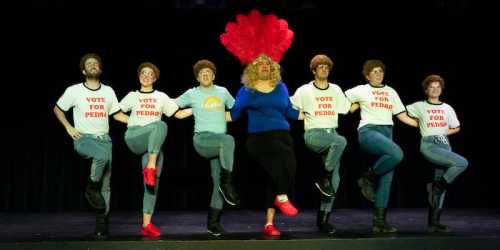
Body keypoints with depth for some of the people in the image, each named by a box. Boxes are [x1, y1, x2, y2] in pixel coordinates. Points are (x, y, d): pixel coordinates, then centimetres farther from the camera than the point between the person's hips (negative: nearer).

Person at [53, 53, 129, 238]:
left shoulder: (108, 91, 11)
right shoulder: (74, 90, 2)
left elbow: (117, 114, 19)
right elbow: (57, 109, 13)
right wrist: (69, 127, -1)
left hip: (104, 139, 4)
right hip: (83, 138, -4)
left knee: (106, 185, -3)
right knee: (103, 155, -36)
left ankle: (101, 224, 2)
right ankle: (91, 189, -13)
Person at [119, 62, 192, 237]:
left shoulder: (161, 97, 18)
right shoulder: (132, 96, 15)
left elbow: (178, 114, 16)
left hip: (154, 144, 2)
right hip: (134, 138, -2)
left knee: (153, 183, -8)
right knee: (160, 126, -33)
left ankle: (146, 224, -5)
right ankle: (150, 168, -36)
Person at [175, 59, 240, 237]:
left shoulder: (223, 92, 14)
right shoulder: (192, 94, 5)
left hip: (220, 144, 4)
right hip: (202, 139, -4)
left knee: (218, 181, -4)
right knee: (228, 140, -35)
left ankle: (213, 221, 4)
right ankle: (227, 183, -27)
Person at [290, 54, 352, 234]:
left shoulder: (335, 90, 13)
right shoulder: (305, 91, 2)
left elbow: (347, 108, 19)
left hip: (331, 133, 4)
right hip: (313, 134, -4)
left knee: (334, 180, -3)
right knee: (341, 141, -35)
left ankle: (323, 219, 5)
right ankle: (323, 179, -22)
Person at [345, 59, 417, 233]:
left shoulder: (391, 92, 20)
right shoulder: (361, 90, 7)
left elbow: (402, 116, 19)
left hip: (387, 133, 5)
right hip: (368, 131, -5)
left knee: (386, 179, -3)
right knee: (397, 154, -31)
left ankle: (379, 221, 2)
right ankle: (368, 179, -10)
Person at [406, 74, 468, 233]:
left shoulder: (447, 108, 16)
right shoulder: (419, 106, 6)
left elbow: (456, 128, 22)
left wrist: (442, 132, 7)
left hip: (444, 145, 5)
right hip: (428, 145, -5)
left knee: (440, 186, 0)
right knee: (462, 163, -24)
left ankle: (433, 222, 4)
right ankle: (437, 188, -9)